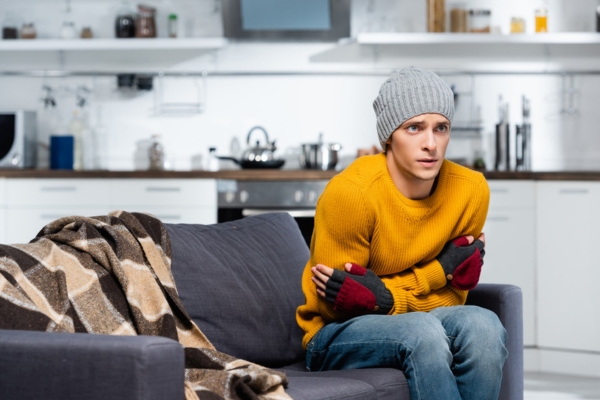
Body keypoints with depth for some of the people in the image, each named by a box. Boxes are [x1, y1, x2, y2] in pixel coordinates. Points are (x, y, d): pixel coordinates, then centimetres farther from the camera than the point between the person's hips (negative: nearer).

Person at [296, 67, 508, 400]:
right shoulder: (350, 193, -21)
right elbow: (334, 306, -11)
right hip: (337, 335, -4)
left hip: (418, 323, 4)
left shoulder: (471, 190, -8)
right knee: (423, 331, -35)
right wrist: (441, 271, -20)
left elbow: (450, 296, 0)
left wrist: (385, 295, -20)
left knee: (483, 324, -29)